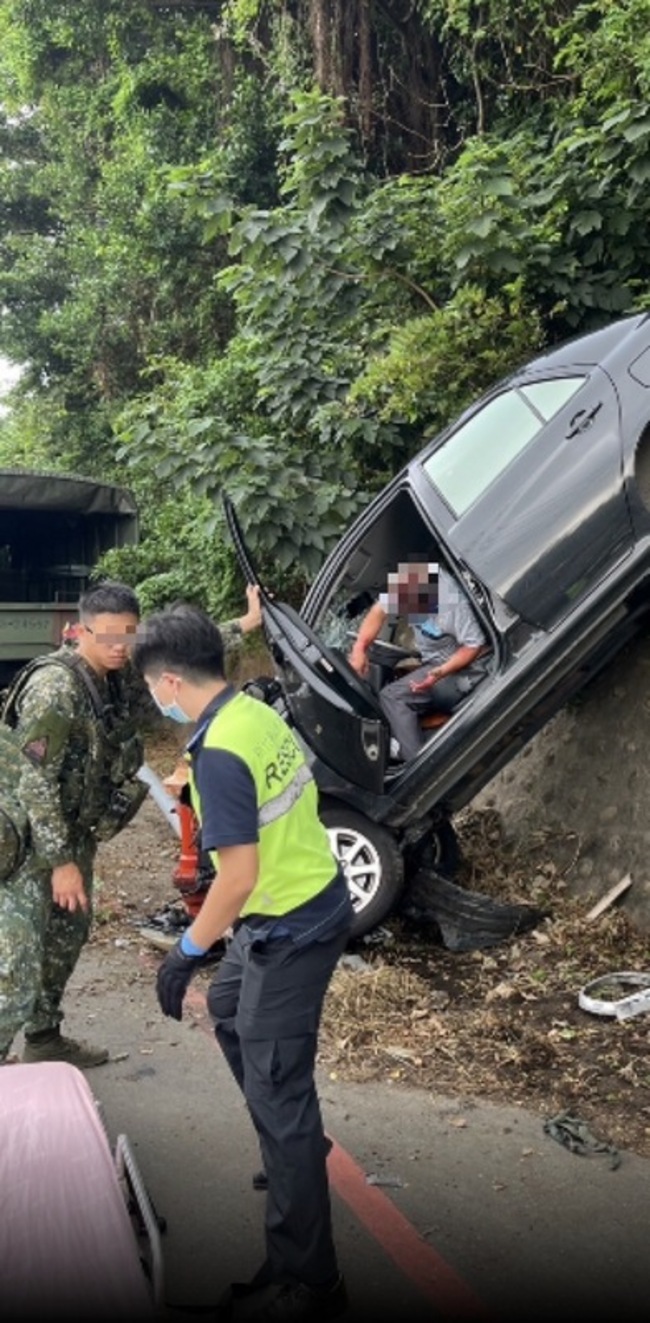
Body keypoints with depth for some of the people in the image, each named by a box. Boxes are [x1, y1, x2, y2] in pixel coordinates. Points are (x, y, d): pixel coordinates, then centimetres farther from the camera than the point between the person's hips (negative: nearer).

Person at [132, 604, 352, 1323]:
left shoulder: (219, 754, -25)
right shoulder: (259, 713, 3)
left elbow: (239, 875, -26)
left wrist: (186, 952, -13)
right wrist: (231, 919, 24)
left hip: (291, 932, -10)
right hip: (310, 905, 10)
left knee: (277, 1096, -3)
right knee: (229, 1010, 30)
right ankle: (295, 1144, 49)